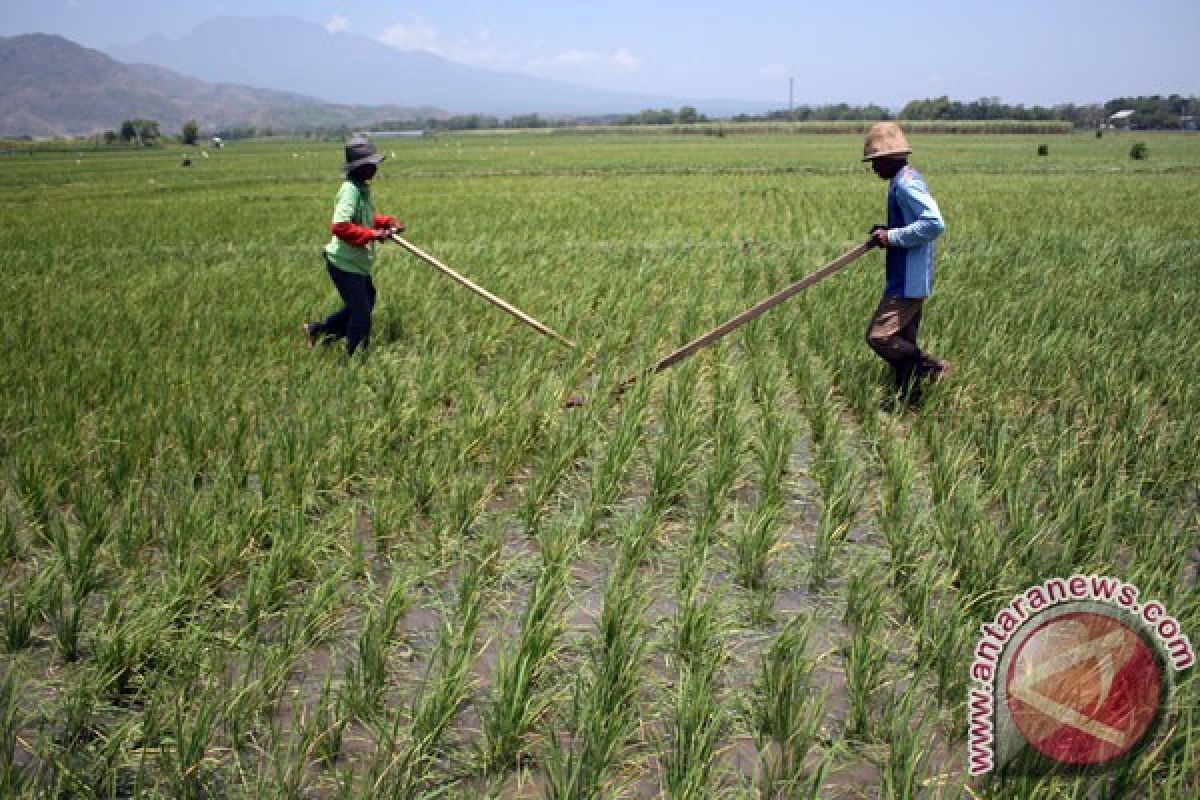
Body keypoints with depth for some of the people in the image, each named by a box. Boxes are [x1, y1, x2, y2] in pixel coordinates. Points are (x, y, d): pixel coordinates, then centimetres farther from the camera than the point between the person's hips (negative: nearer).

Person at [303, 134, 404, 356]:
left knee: (362, 305, 23)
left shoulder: (363, 188, 7)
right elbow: (339, 226, -33)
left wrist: (388, 222, 7)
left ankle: (317, 329, 35)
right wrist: (373, 234, -30)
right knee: (361, 315, 0)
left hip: (358, 263, 10)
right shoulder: (351, 190, -22)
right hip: (345, 264, -10)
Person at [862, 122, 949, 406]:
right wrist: (887, 231, 11)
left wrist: (892, 236, -21)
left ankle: (932, 367, -2)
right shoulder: (906, 180, 15)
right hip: (907, 280, 11)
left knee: (879, 336, -11)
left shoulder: (905, 183, -17)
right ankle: (910, 402, 21)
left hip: (907, 283, -11)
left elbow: (935, 224, -27)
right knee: (902, 343, 14)